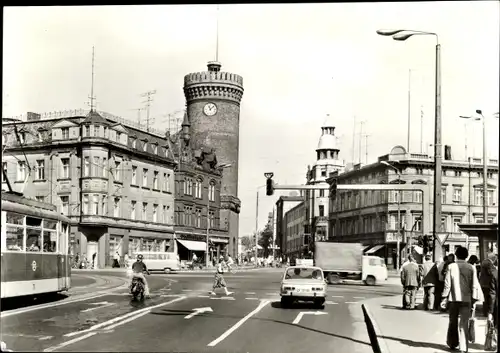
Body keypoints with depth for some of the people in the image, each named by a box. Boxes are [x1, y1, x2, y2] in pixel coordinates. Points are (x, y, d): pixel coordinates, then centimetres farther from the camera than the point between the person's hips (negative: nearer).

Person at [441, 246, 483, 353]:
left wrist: (444, 298, 2)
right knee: (464, 323, 1)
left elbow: (447, 284, -4)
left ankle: (452, 344, 26)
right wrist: (474, 300, 5)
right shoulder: (471, 268, -2)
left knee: (453, 322, 15)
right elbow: (474, 285, -2)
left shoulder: (451, 266, -4)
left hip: (453, 298, 1)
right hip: (466, 299, 0)